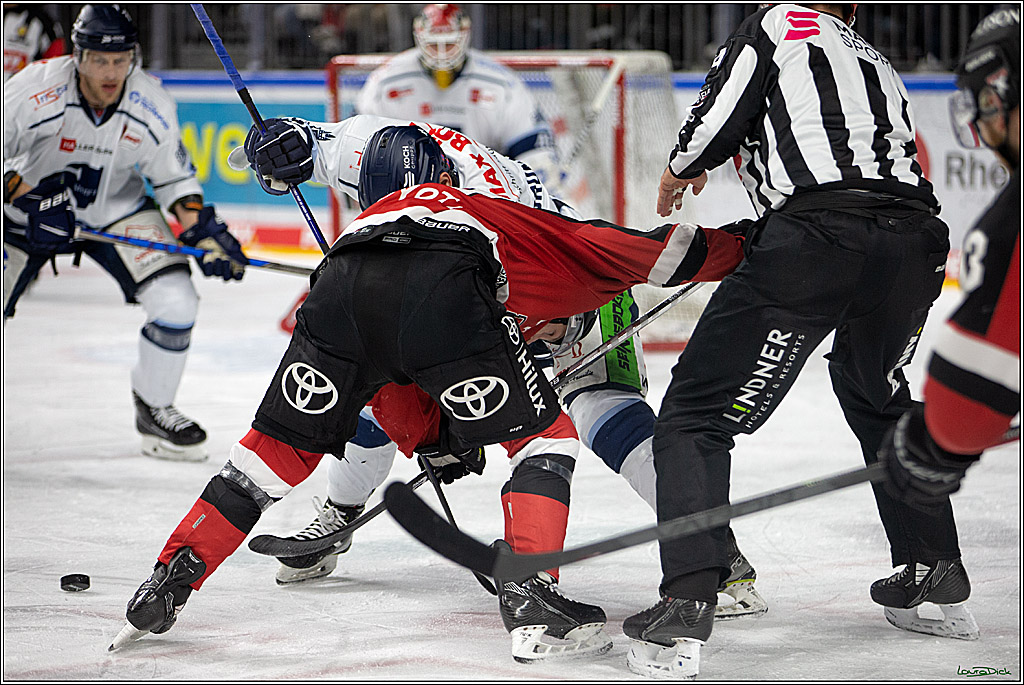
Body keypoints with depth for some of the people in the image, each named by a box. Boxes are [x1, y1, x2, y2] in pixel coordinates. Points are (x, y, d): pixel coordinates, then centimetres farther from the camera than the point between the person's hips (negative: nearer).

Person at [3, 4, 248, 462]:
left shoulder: (151, 106, -19)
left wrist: (204, 233, -13)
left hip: (118, 210, 2)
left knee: (177, 303, -14)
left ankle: (154, 410, 8)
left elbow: (174, 176, -3)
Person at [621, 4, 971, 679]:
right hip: (916, 242, 6)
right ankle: (940, 579, 36)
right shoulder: (879, 66, 34)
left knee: (697, 414, 1)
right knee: (877, 395, 35)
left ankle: (687, 608, -15)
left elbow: (720, 115, 5)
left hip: (817, 237, -6)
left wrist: (682, 168, 28)